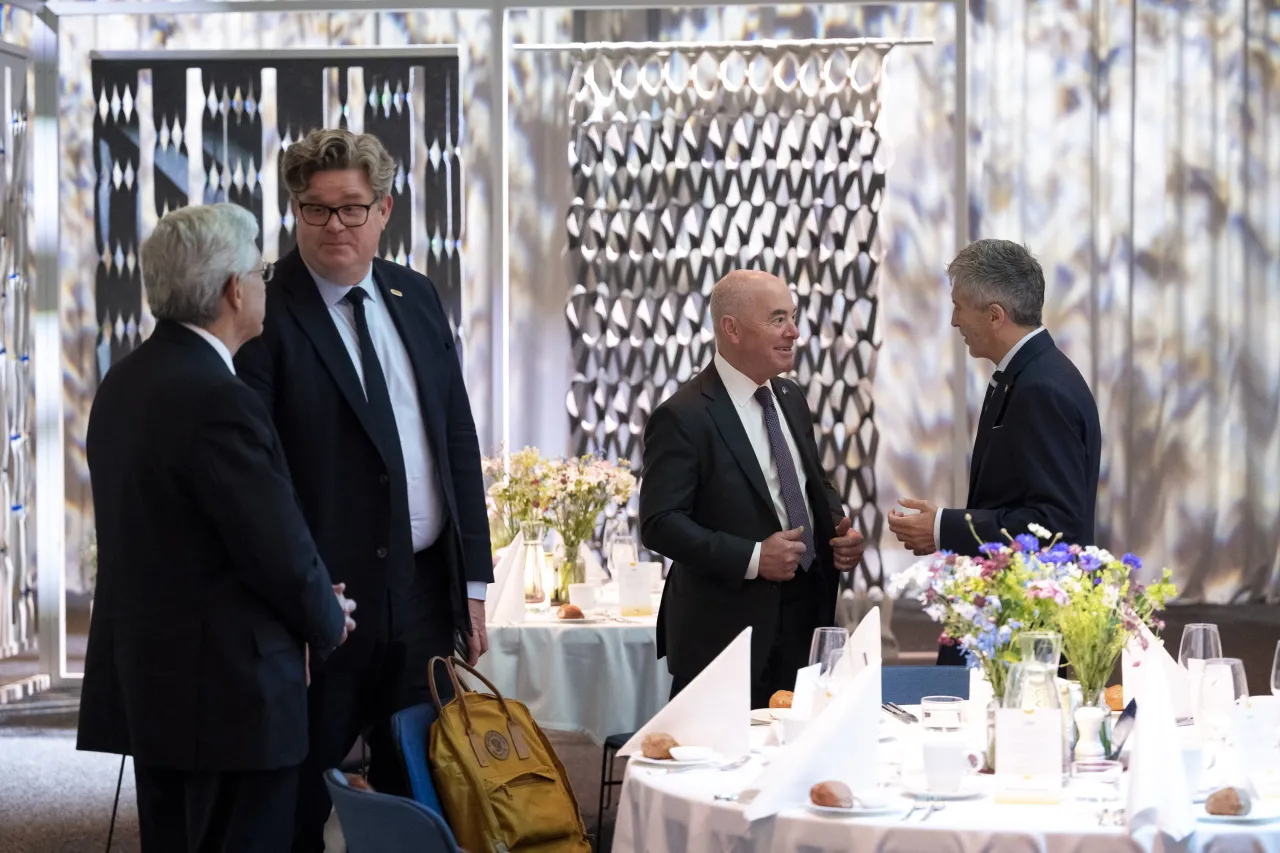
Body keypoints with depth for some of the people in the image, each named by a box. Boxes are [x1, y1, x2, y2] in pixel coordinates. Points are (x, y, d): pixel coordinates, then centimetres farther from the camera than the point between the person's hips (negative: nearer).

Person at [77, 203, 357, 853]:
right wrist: (328, 620, 3)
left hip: (144, 678, 9)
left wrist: (313, 599, 13)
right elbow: (281, 551, -18)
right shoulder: (219, 400, -20)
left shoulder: (123, 383, 8)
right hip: (229, 689, -9)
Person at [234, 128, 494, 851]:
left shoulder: (418, 297, 10)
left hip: (427, 593, 6)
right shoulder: (267, 312, -10)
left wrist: (474, 580, 10)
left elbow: (459, 439, 13)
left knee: (420, 792, 14)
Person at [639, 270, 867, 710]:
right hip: (727, 630, -7)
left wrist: (840, 530, 1)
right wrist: (752, 558, -24)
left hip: (806, 618, 7)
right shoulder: (683, 418, -13)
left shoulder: (791, 397, 12)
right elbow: (659, 524, -17)